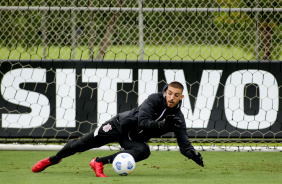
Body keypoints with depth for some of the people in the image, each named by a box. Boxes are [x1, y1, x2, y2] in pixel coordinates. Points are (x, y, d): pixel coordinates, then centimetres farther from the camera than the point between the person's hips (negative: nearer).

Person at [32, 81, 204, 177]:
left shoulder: (178, 118, -11)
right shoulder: (154, 99, -21)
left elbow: (184, 144, -14)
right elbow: (143, 123, -32)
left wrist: (194, 155, -34)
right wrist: (161, 124, -47)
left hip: (133, 140, 3)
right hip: (121, 125, -3)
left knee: (144, 151, -32)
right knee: (82, 144, -4)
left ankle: (100, 162, -24)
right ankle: (52, 160, 21)